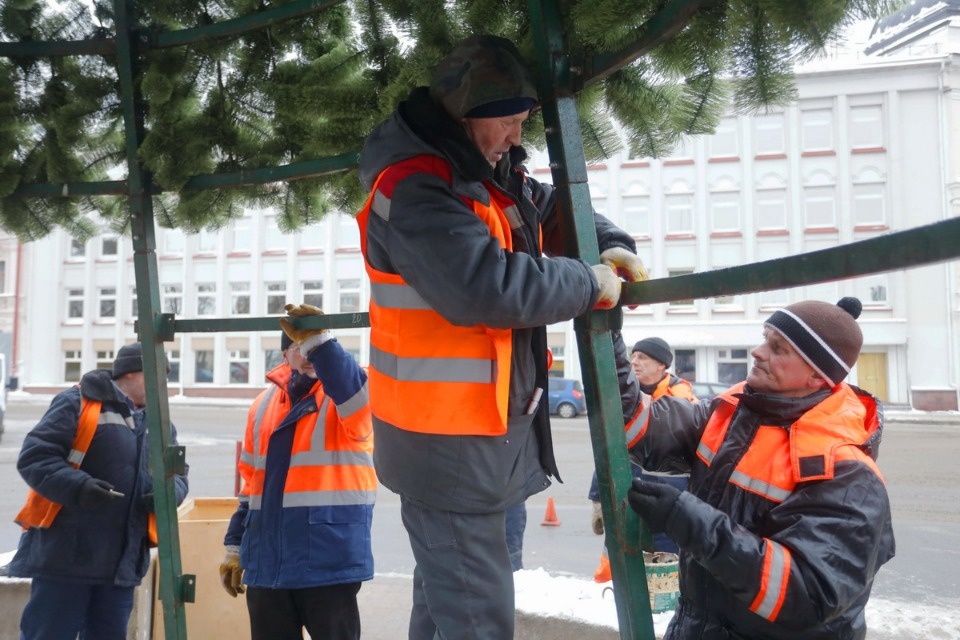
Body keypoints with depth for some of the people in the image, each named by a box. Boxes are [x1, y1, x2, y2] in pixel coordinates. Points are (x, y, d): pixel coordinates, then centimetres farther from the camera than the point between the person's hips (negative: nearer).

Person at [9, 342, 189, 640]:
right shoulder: (77, 402, -6)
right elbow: (34, 456, -12)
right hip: (64, 556, -6)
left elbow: (178, 476, 15)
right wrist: (78, 486, -27)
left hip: (122, 562, 6)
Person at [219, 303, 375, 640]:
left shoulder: (348, 391, -3)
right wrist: (235, 545, 18)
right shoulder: (265, 403, 14)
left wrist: (317, 340, -40)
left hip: (329, 561, -5)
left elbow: (357, 391, -30)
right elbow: (252, 482, 20)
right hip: (266, 561, 6)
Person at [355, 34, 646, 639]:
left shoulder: (492, 177, 10)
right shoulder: (414, 190, -20)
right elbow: (488, 286, -31)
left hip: (490, 430, 10)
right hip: (449, 441, -10)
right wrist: (589, 282, -17)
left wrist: (612, 246, 5)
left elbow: (557, 211, 24)